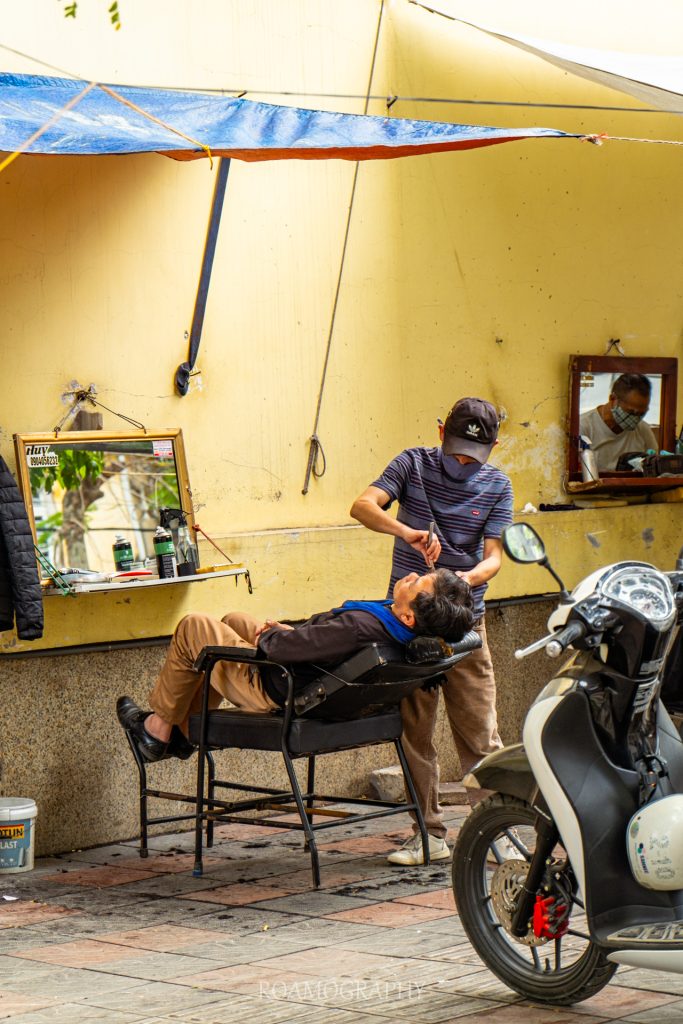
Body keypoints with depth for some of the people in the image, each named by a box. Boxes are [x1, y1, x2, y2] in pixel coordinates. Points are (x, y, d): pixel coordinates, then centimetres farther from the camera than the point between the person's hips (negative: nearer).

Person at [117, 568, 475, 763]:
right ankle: (184, 729, 39)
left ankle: (159, 729, 25)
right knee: (234, 619, 29)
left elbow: (282, 647, -34)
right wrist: (293, 630, 0)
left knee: (192, 627, 8)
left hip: (271, 689, -8)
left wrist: (270, 633, -11)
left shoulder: (360, 628, -43)